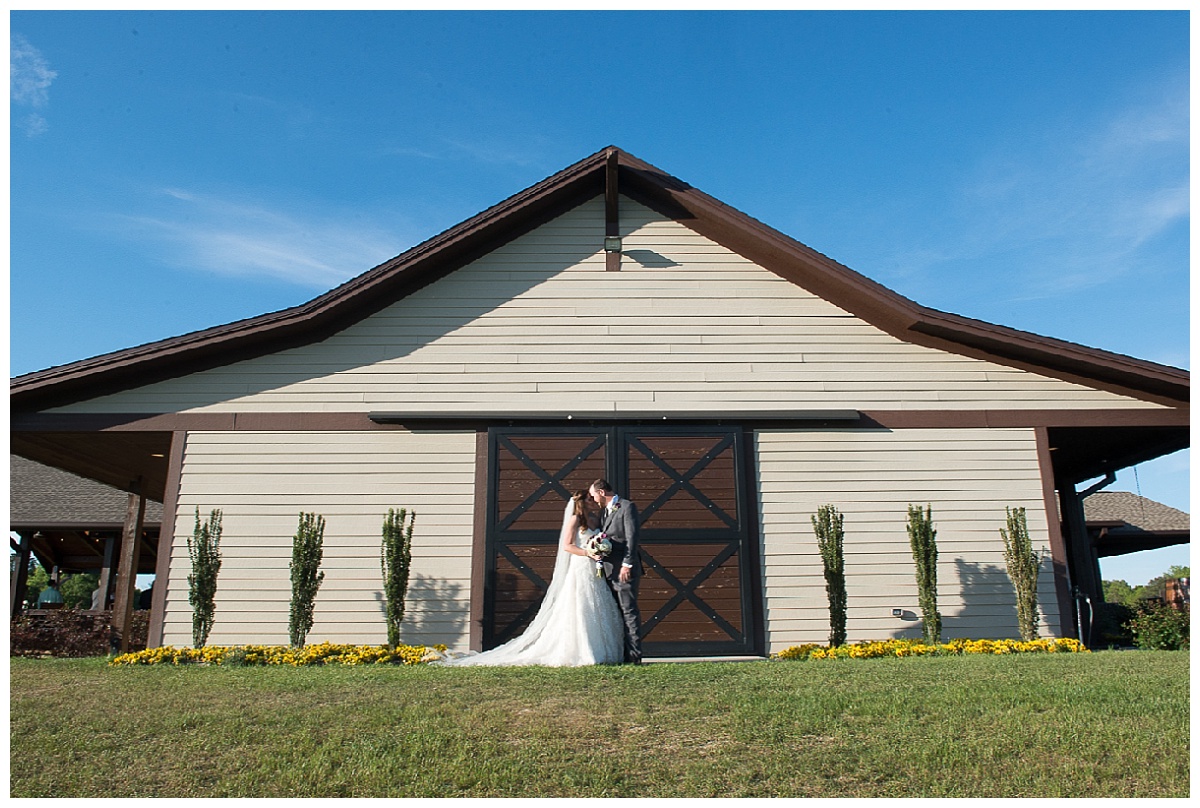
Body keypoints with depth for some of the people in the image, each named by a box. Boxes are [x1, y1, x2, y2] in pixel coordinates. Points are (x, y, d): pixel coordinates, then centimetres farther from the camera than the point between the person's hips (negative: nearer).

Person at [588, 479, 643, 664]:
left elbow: (632, 537, -14)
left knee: (629, 611, -7)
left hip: (624, 569, -9)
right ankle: (623, 654, 16)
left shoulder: (627, 507, -7)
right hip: (610, 570, 9)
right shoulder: (605, 511, 19)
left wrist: (627, 564, -19)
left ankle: (634, 656, -4)